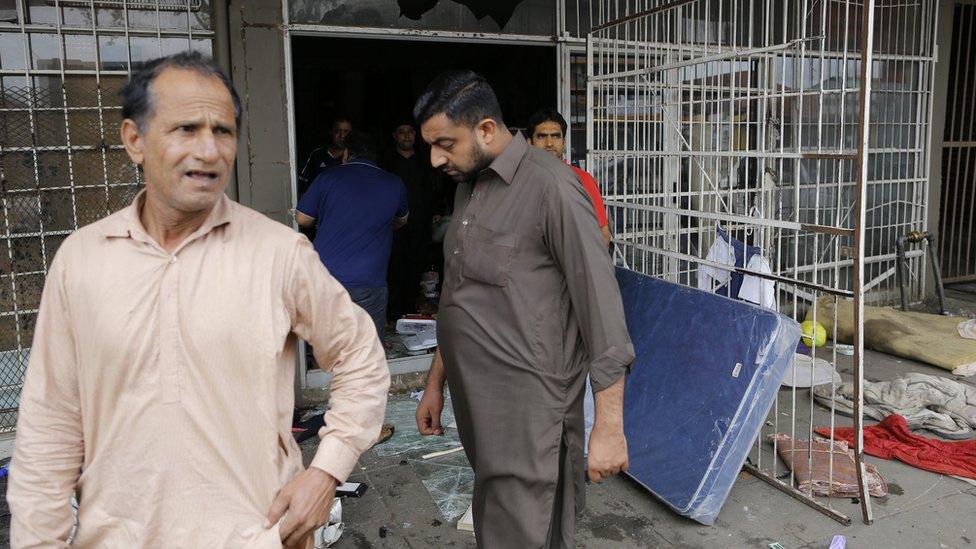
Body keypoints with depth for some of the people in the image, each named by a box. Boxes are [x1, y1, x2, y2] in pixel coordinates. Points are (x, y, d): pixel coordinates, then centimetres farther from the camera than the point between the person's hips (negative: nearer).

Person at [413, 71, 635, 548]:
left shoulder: (550, 187, -16)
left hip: (527, 415, -8)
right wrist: (435, 382, 22)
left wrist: (608, 428, -17)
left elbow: (601, 304, -17)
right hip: (476, 403, 8)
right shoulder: (468, 186, 12)